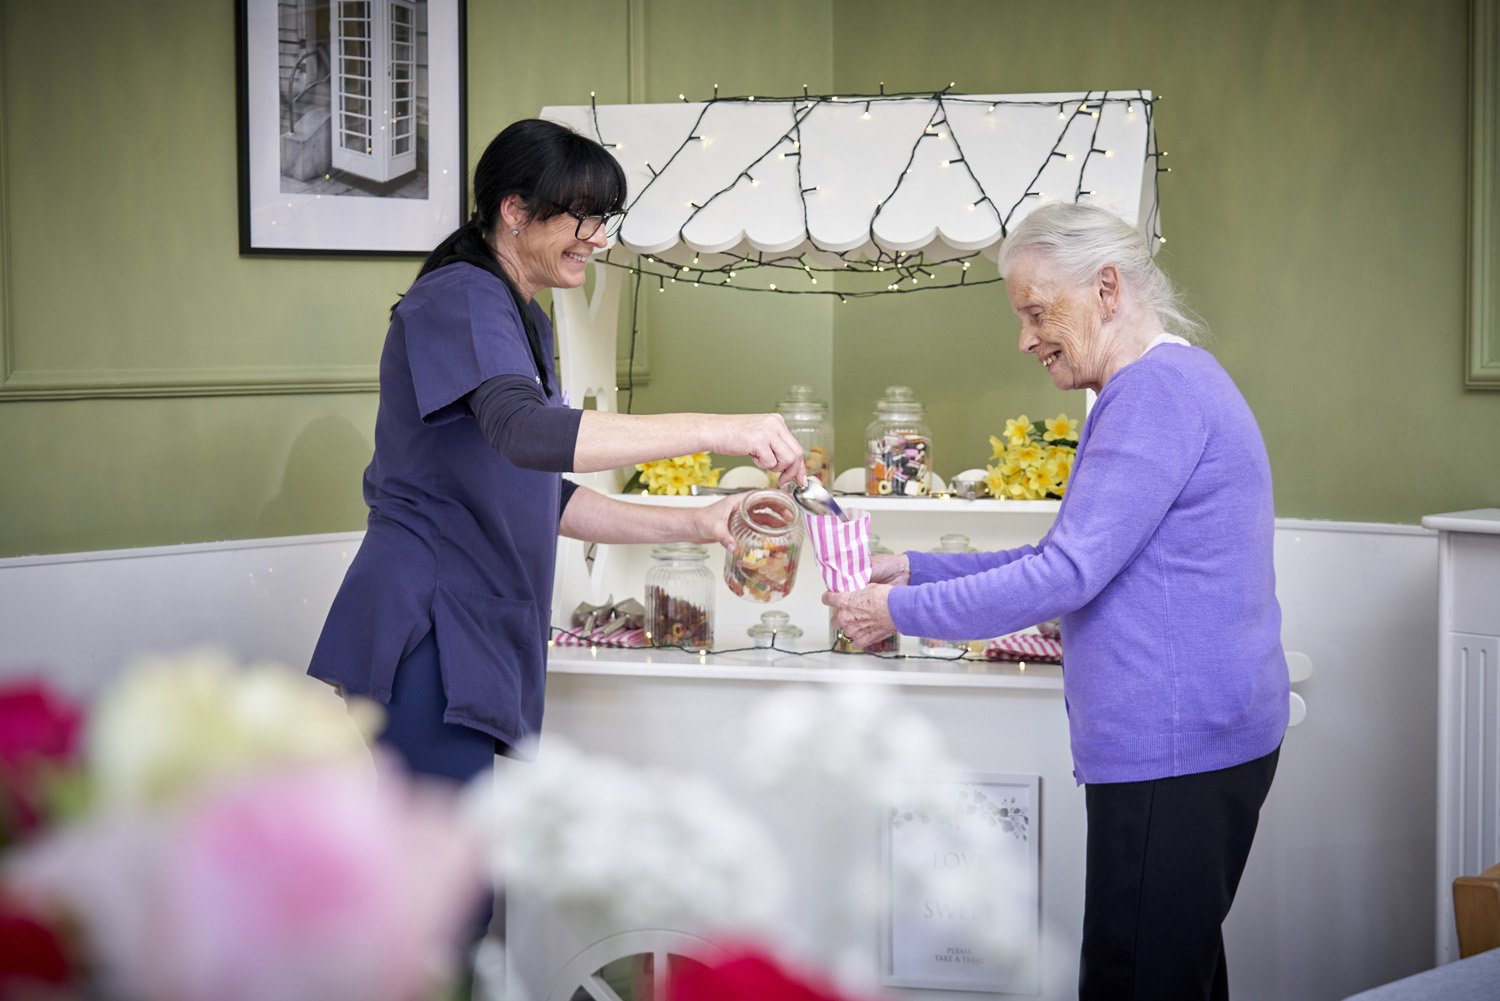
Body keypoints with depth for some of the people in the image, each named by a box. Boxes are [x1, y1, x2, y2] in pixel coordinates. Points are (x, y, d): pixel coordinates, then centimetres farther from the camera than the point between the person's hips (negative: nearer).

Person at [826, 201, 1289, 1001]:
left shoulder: (1157, 393, -15)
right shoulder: (1167, 385, 20)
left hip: (1173, 749, -11)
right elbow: (1071, 558, 22)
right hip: (1191, 737, 11)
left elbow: (1067, 574, -21)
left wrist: (902, 612, -12)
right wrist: (919, 570, 14)